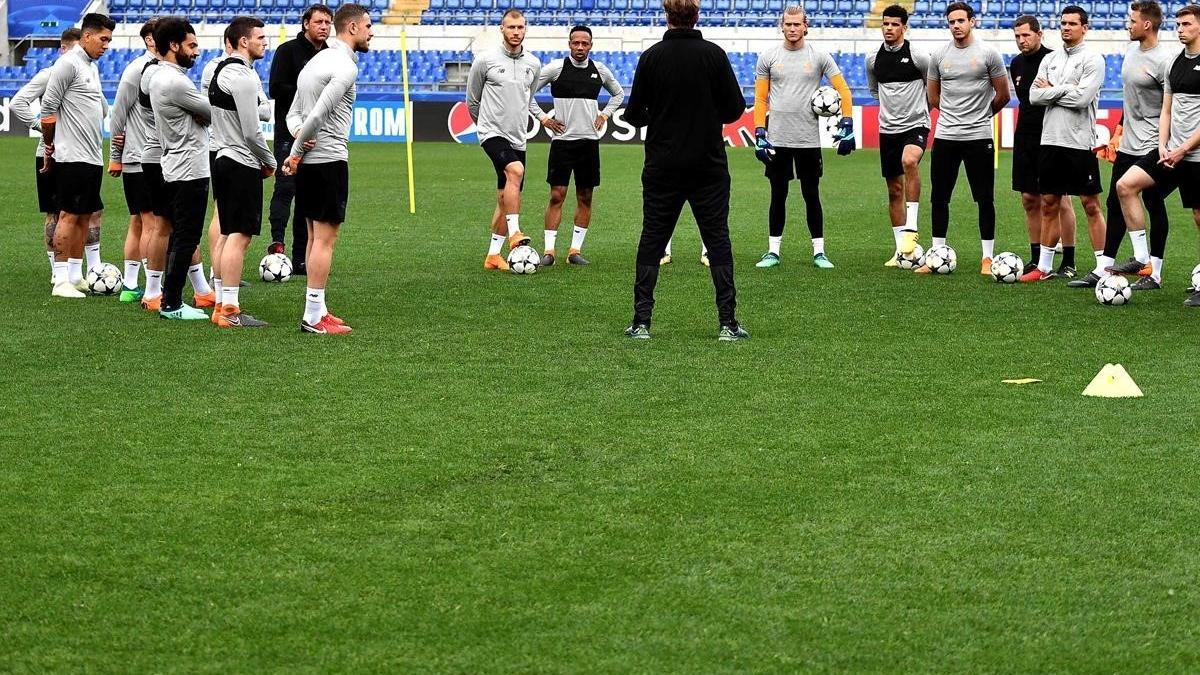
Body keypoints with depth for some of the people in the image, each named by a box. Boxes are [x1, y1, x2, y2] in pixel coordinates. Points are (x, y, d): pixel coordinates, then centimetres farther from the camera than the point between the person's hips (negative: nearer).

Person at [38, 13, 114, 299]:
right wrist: (49, 147, -4)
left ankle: (76, 275, 15)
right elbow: (48, 108, -11)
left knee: (86, 216, 10)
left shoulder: (91, 67, 17)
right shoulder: (68, 63, -10)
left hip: (93, 157, 9)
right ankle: (61, 281, -5)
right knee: (69, 216, -7)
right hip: (73, 157, -9)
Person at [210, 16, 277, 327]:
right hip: (242, 164, -10)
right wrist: (269, 162, -3)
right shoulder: (243, 77, -17)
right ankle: (230, 310, -12)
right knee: (240, 236, -10)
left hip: (223, 159, 10)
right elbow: (251, 131, -19)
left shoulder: (220, 71, 14)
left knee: (228, 234, 14)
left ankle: (221, 302, 17)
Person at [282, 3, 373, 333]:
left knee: (316, 236, 14)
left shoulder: (318, 60, 17)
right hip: (329, 158, -10)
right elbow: (319, 114, -21)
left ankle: (317, 310, 18)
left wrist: (298, 133, -4)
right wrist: (296, 153, -10)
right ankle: (314, 317, -6)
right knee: (325, 237, -6)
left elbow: (295, 112, 16)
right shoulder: (345, 66, -14)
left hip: (308, 162, 10)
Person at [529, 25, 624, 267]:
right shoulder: (555, 68, -4)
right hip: (562, 139, -3)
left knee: (585, 197, 4)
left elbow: (618, 93, 25)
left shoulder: (600, 70, 6)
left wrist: (604, 115, 11)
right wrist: (543, 118, -3)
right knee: (557, 195, -6)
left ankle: (576, 249, 9)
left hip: (589, 140, 3)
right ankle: (549, 250, -4)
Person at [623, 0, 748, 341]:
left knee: (651, 241, 8)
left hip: (662, 168, 1)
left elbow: (634, 115, -1)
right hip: (709, 167, 0)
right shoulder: (714, 55, -6)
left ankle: (641, 322, 4)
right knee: (718, 241, 6)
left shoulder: (651, 57, -5)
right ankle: (728, 323, 1)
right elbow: (735, 108, -4)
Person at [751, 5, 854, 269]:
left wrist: (847, 126, -5)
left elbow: (843, 91, 4)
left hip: (809, 139, -1)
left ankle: (819, 252, 10)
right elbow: (760, 98, 6)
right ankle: (773, 251, 13)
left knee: (812, 196, 4)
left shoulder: (819, 57, 1)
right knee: (778, 196, 6)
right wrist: (760, 135, -2)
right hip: (777, 139, 1)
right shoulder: (768, 57, 4)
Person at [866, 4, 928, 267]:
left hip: (916, 125, -5)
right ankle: (901, 249, 16)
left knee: (909, 161, -35)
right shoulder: (874, 59, 5)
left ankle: (911, 228, -28)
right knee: (894, 189, 8)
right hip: (888, 129, 5)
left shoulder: (918, 56, -7)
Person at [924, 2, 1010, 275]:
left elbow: (1002, 96, 4)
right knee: (939, 198, 5)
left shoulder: (987, 53, -3)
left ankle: (987, 258, 7)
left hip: (978, 137, -3)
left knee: (985, 199, 1)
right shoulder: (939, 56, 6)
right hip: (945, 137, 3)